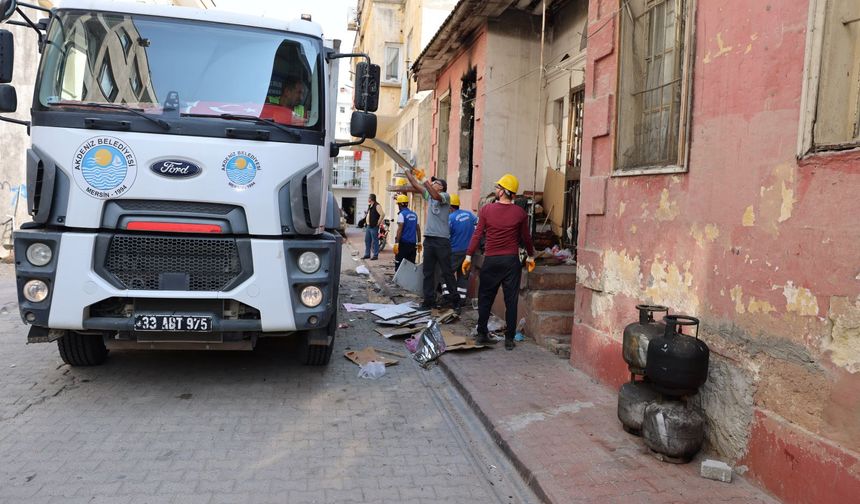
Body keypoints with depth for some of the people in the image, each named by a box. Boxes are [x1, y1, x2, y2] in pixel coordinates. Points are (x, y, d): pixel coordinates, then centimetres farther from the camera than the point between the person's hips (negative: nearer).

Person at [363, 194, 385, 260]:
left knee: (374, 242, -4)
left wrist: (378, 223, -19)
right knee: (367, 241, 13)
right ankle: (367, 254, 20)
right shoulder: (369, 206, 16)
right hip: (368, 226, 10)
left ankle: (375, 255, 1)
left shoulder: (377, 206, -14)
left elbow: (382, 214, -23)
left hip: (374, 227, -10)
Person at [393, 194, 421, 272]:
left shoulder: (402, 214, -7)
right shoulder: (414, 214, 13)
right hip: (413, 243, 7)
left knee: (399, 265, -3)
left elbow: (400, 230, -14)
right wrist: (419, 242, 17)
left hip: (403, 243, -7)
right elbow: (418, 229, 13)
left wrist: (396, 243, -16)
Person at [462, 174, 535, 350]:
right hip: (511, 260, 0)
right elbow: (526, 237, 8)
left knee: (485, 298, 11)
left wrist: (468, 256, 2)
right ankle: (509, 339, 7)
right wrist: (531, 256, 22)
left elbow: (477, 234, -3)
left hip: (491, 260, 0)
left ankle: (482, 334, 15)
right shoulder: (520, 213, -1)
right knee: (511, 300, 5)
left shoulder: (486, 209, -3)